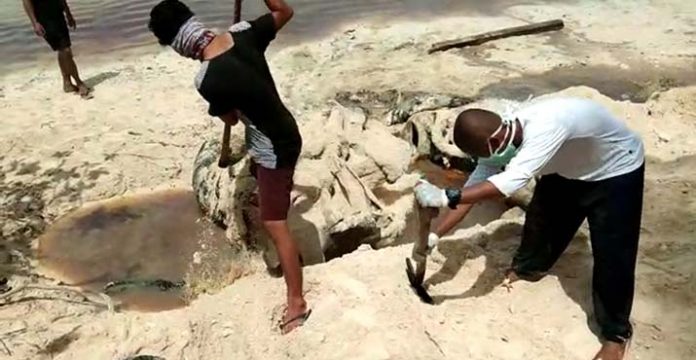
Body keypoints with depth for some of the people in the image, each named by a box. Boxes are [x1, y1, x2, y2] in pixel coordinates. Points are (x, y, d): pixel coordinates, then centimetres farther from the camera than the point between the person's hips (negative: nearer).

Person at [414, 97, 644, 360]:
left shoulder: (546, 126, -45)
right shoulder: (499, 139, -19)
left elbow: (509, 183, -53)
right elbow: (473, 189, -15)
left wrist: (445, 197, -55)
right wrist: (435, 234, -18)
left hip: (617, 170, -7)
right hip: (568, 168, 7)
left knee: (612, 254, -5)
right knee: (540, 217, 17)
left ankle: (616, 332, 14)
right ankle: (529, 267, 47)